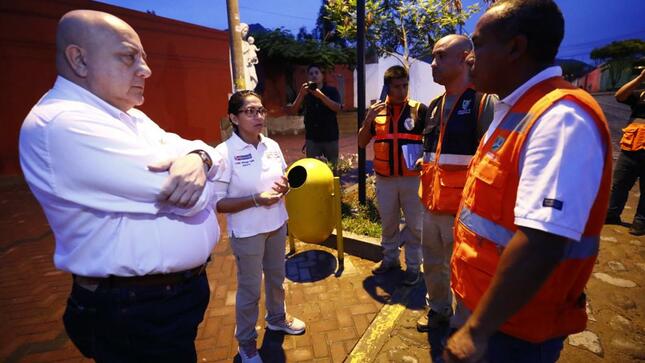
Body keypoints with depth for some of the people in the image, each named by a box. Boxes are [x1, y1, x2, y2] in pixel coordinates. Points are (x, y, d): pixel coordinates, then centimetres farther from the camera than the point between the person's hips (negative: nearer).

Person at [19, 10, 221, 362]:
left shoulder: (132, 117, 10)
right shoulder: (62, 123, -22)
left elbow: (191, 149, 2)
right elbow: (196, 197, -28)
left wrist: (197, 158, -22)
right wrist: (193, 170, -5)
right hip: (139, 314, -8)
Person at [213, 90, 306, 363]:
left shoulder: (272, 146, -2)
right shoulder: (224, 153, -19)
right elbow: (217, 203, -18)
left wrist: (284, 186, -12)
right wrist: (256, 199, -27)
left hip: (277, 225, 6)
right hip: (247, 232, -5)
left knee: (276, 277, 24)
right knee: (249, 288, 12)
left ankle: (277, 318, 52)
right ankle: (246, 341, 38)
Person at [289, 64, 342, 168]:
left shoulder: (332, 91, 1)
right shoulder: (305, 92, 7)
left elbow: (337, 108, -15)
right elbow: (294, 109, -5)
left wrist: (321, 95, -27)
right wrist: (301, 94, -21)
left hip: (330, 137, -1)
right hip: (311, 138, 2)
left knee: (333, 166, 6)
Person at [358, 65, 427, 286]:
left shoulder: (419, 109, -4)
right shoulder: (376, 111, 3)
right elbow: (361, 143, 3)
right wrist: (368, 119, -11)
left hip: (412, 177, -2)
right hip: (384, 179, 3)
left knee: (414, 224, 8)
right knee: (388, 222, 16)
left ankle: (413, 265, 25)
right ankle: (390, 258, 35)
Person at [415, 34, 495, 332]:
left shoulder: (484, 101, -10)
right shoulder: (434, 106, 14)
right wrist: (424, 162, 9)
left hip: (463, 208, -7)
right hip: (431, 204, 8)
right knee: (432, 264, 22)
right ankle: (438, 309, 46)